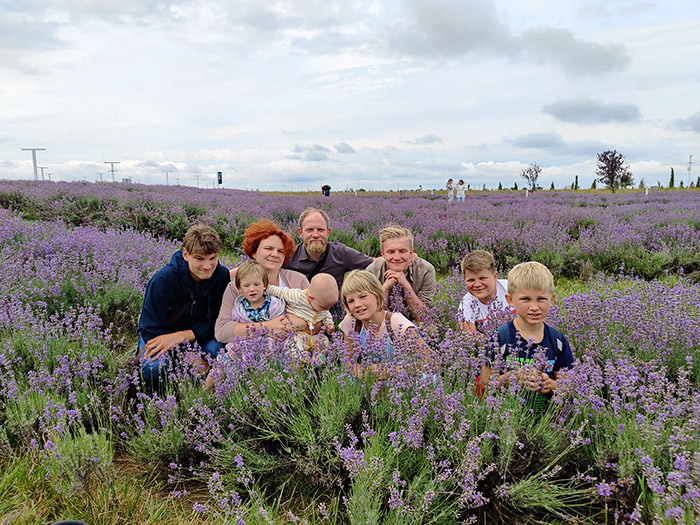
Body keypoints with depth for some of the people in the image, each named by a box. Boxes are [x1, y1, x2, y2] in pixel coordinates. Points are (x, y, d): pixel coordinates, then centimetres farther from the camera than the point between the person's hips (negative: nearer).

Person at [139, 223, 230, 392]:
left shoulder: (223, 277, -17)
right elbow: (151, 330, -22)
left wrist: (181, 336, -30)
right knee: (154, 367, -33)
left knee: (217, 349, -30)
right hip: (159, 336, -2)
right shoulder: (163, 280, -25)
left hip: (198, 335, 2)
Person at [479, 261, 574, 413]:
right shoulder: (500, 338, -7)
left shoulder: (558, 340, 4)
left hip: (544, 416, 4)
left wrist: (551, 385, -10)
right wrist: (513, 377, -20)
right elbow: (485, 382, -5)